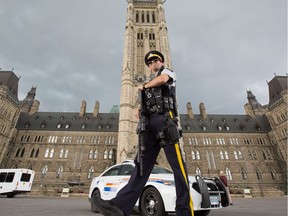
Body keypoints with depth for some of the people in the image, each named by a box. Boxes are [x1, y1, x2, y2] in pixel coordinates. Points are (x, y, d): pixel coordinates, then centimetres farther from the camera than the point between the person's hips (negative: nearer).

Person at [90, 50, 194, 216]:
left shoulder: (168, 71, 18)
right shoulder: (152, 83, 38)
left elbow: (162, 79, -10)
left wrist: (144, 86, 6)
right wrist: (140, 110, 8)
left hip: (165, 120, -6)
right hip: (151, 123, 7)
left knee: (177, 163, -12)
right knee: (143, 162, -7)